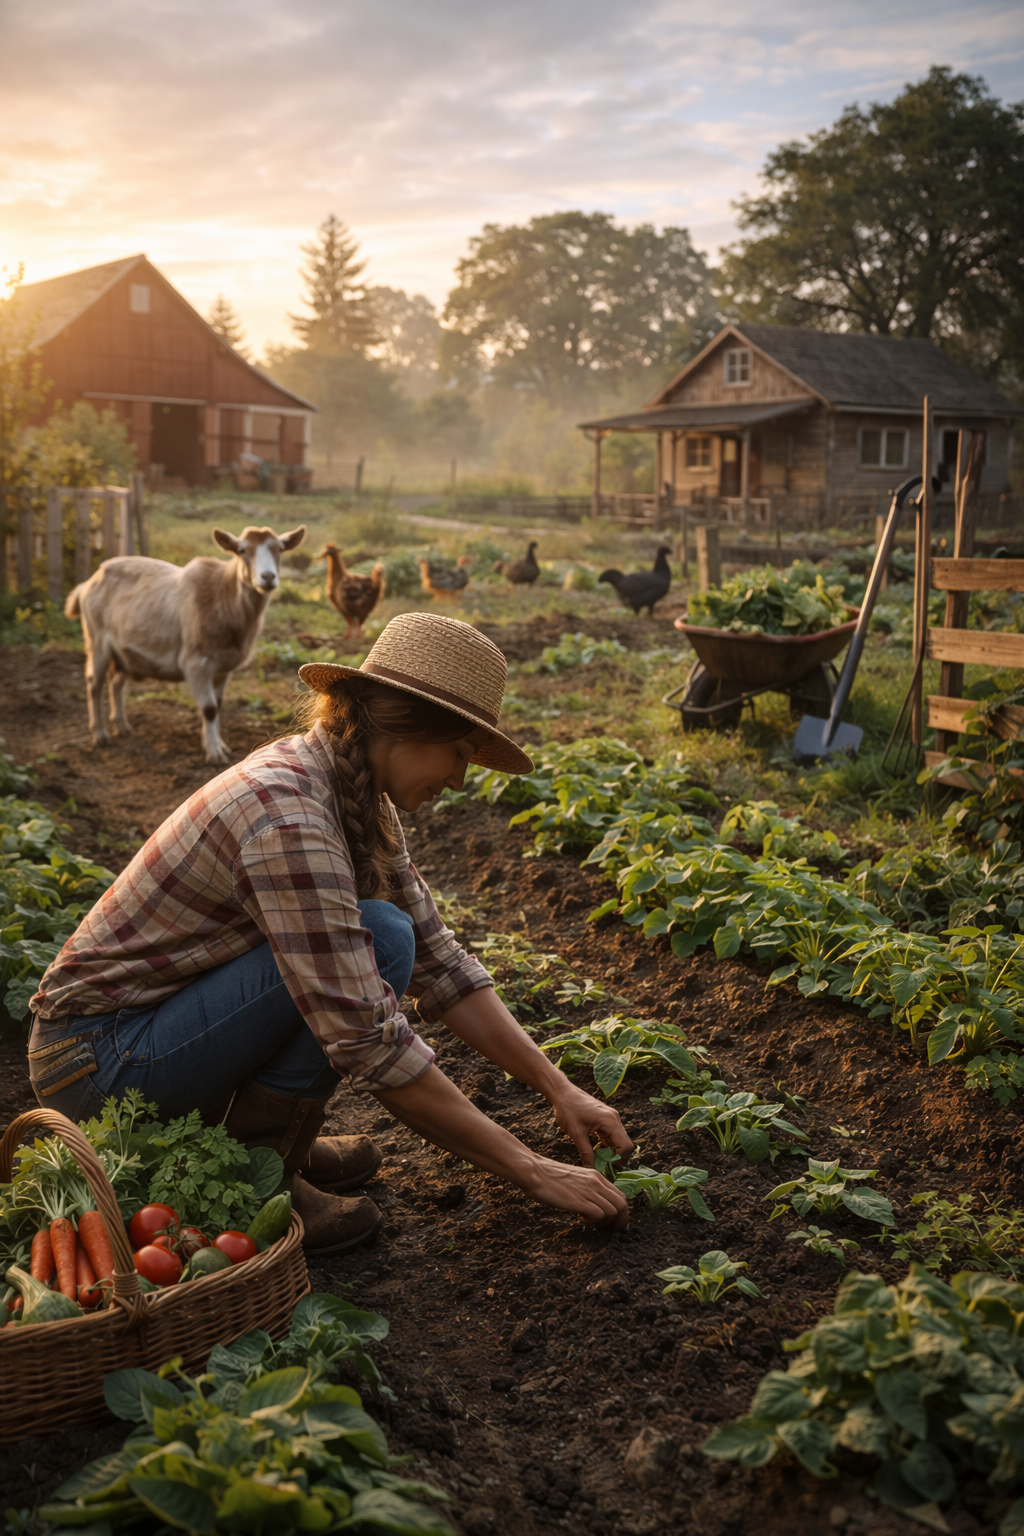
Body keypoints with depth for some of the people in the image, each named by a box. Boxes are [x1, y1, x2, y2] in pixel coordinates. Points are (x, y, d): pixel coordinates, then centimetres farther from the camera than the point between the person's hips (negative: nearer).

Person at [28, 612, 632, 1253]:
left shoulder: (359, 800, 1)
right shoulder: (286, 817, -28)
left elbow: (438, 962, 5)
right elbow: (372, 1045, -29)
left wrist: (558, 1087, 0)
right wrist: (533, 1171, -22)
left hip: (165, 1011, 9)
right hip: (98, 1060, -9)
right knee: (379, 938, -22)